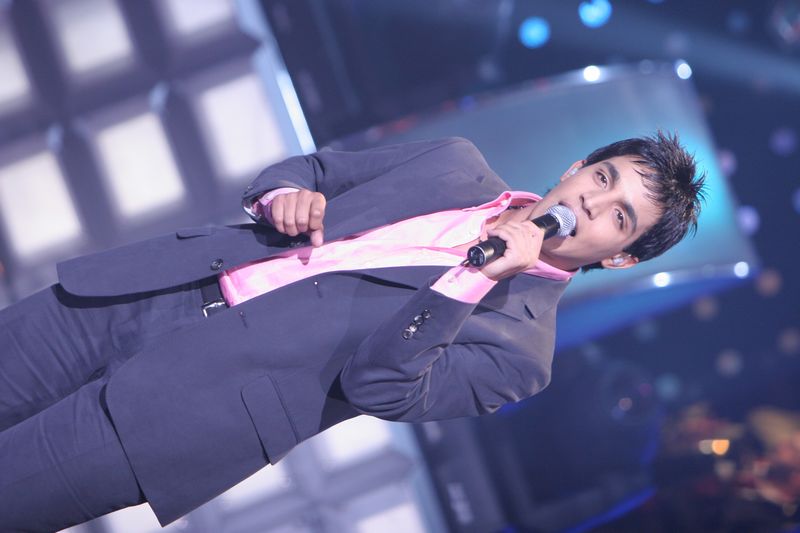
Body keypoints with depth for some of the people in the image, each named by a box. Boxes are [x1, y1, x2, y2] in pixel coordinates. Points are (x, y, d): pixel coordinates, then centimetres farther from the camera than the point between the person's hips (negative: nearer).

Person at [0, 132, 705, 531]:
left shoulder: (518, 341, -3)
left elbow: (378, 386, -15)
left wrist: (473, 277, -22)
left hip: (212, 395, -5)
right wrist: (285, 192, -5)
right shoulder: (458, 162, 13)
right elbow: (317, 169, 18)